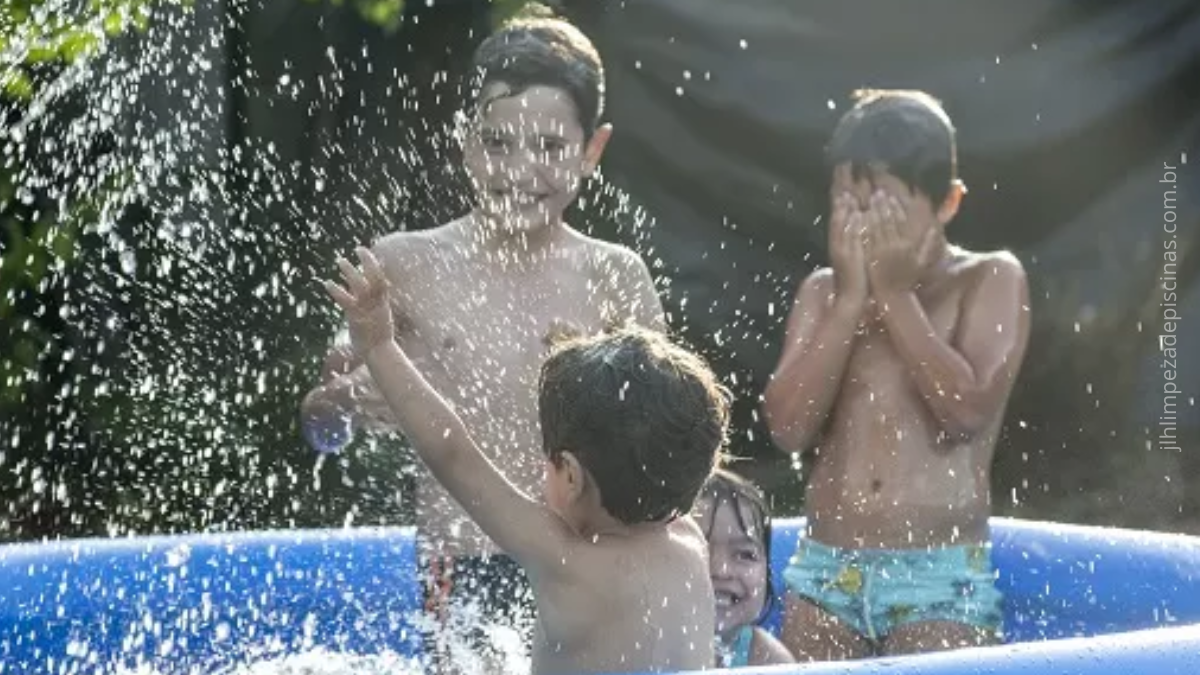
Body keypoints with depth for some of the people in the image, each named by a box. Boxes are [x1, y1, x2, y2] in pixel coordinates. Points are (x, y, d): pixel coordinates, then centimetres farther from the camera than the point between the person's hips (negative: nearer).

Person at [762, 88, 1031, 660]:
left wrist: (896, 295, -11)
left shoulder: (992, 280, 0)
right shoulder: (823, 291, 9)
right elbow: (788, 427, -3)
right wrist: (851, 299, -7)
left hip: (940, 577, -3)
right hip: (824, 571, 3)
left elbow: (969, 411, -14)